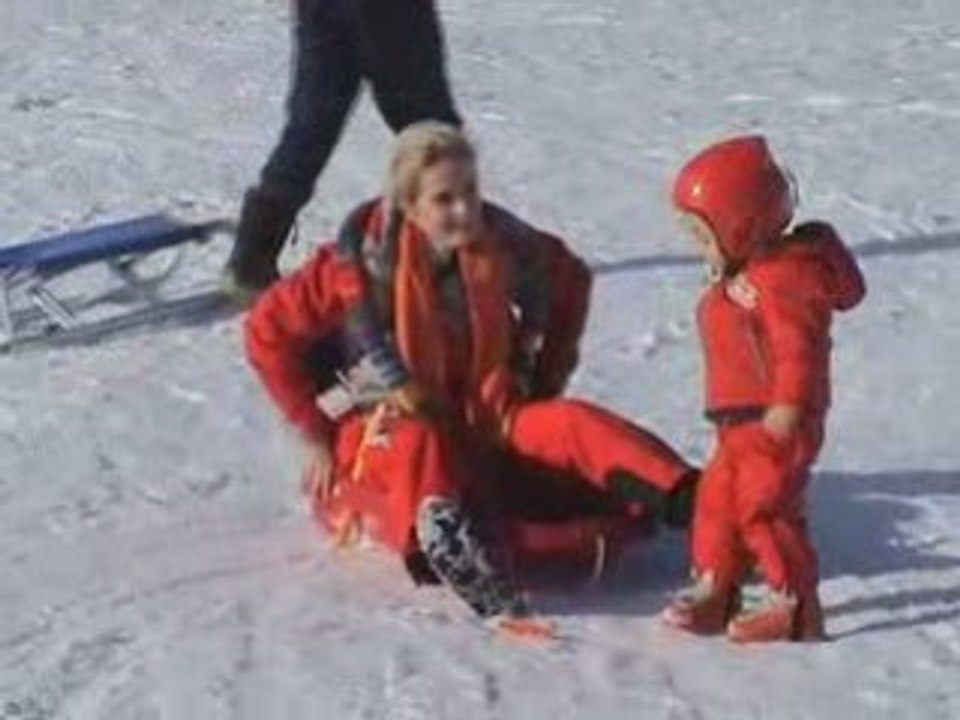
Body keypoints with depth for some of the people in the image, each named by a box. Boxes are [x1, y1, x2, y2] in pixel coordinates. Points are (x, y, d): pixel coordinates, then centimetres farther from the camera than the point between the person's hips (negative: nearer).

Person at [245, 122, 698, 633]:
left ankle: (692, 503, -42)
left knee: (568, 422, -23)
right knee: (420, 445, -37)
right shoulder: (365, 263, -16)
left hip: (490, 423, 3)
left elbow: (569, 282, 13)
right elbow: (268, 330, -10)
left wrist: (546, 385, 10)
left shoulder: (506, 245, -8)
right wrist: (318, 431, -7)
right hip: (389, 437, -3)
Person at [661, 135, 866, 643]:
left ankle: (795, 605, 0)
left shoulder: (784, 275, -19)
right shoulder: (739, 276, 15)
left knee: (765, 505, -9)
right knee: (717, 499, 13)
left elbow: (797, 346, -26)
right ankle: (714, 590, 23)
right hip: (739, 419, 11)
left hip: (776, 421, -11)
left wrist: (787, 405, -29)